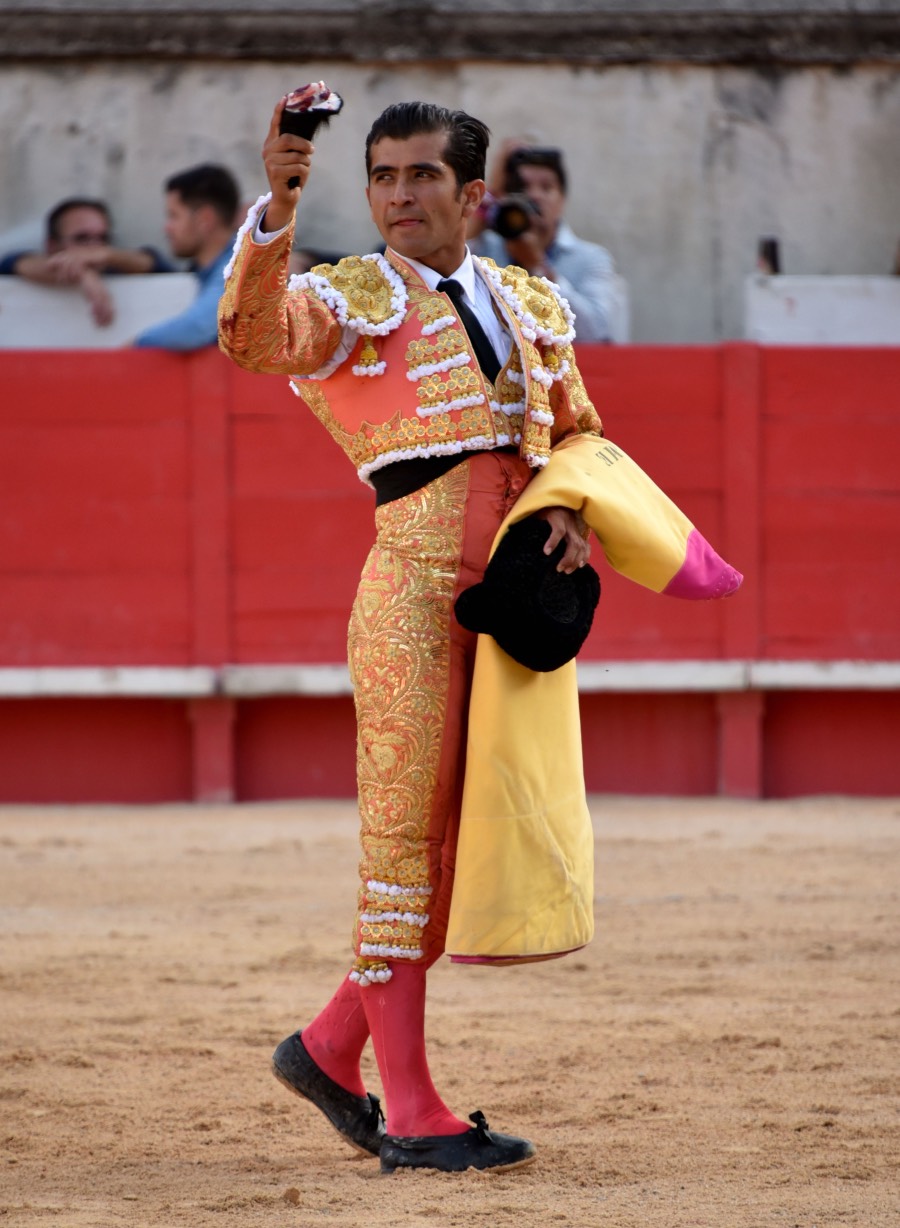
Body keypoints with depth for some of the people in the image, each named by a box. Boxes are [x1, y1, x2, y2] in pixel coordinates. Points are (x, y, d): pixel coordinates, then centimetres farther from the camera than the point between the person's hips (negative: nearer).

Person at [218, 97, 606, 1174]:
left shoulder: (530, 306, 17)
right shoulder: (352, 300, 0)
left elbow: (581, 432, 27)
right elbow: (250, 332, -21)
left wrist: (574, 508, 3)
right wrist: (277, 208, -38)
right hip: (414, 589, -6)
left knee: (468, 845, 9)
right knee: (405, 835, -4)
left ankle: (332, 1047, 25)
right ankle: (411, 1114, -1)